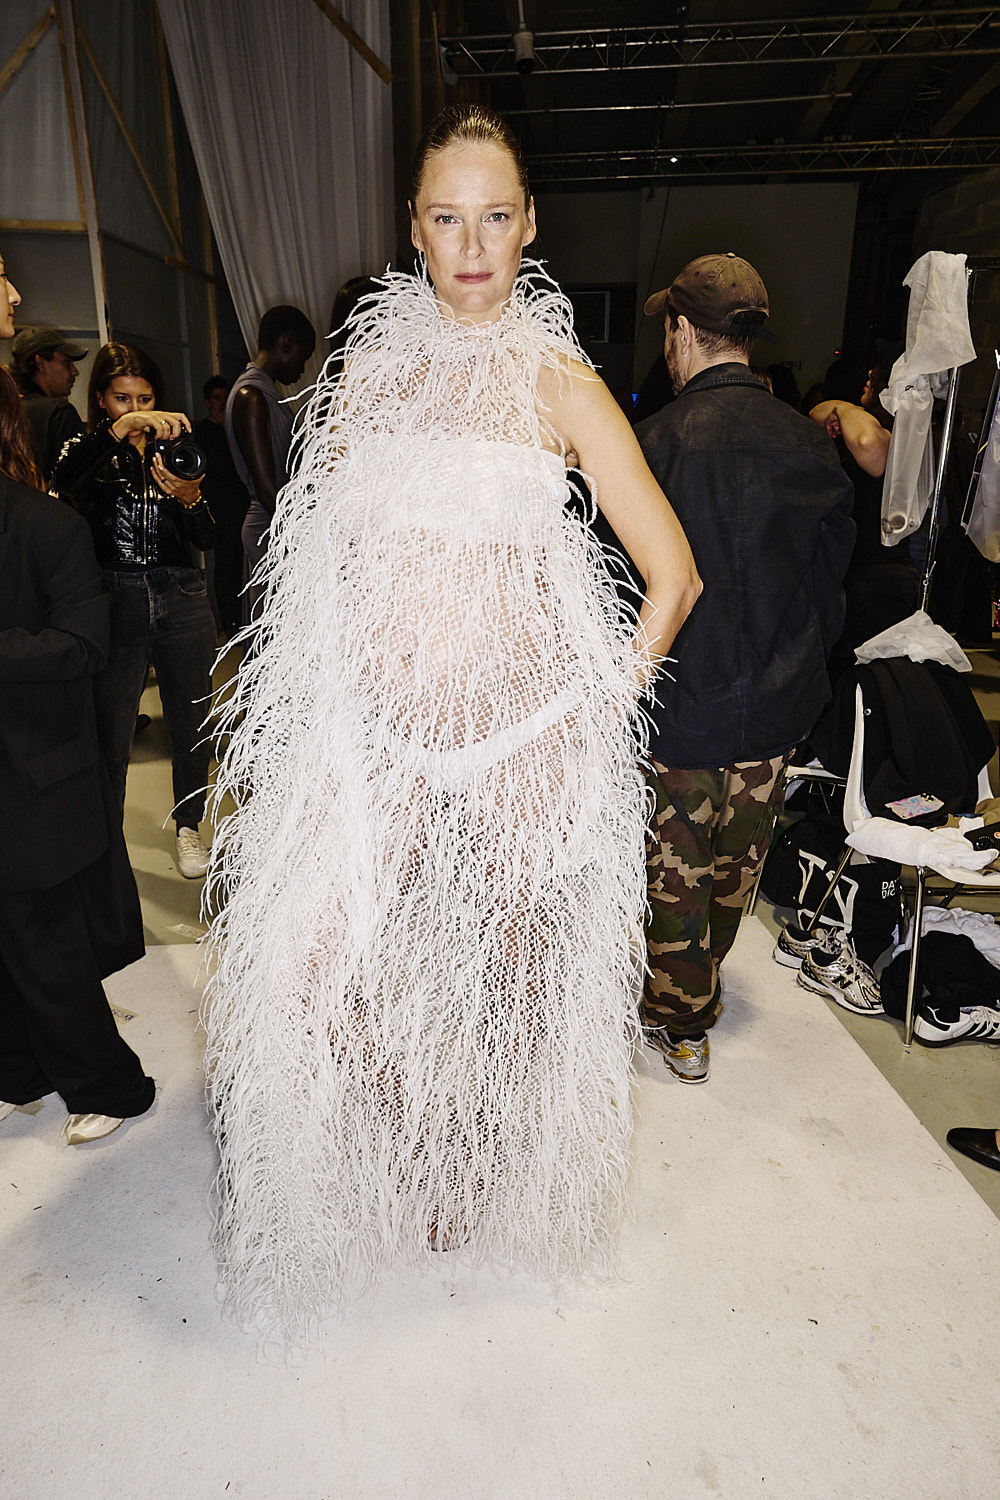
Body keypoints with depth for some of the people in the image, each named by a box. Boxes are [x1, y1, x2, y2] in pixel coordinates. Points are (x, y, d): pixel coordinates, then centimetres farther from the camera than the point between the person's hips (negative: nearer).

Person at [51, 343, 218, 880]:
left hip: (181, 599, 2)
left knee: (190, 723, 7)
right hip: (116, 600, -2)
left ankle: (188, 827, 26)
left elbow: (207, 539, 1)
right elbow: (63, 480, -23)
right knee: (109, 733, -1)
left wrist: (190, 498, -20)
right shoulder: (88, 451, 5)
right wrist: (120, 429, -33)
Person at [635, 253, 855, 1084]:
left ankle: (682, 1024, 29)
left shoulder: (661, 439, -17)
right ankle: (701, 980, 45)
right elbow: (832, 575, 7)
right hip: (778, 707, 6)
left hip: (680, 705, -5)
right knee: (737, 859, 23)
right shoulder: (810, 443, 0)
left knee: (676, 869, 12)